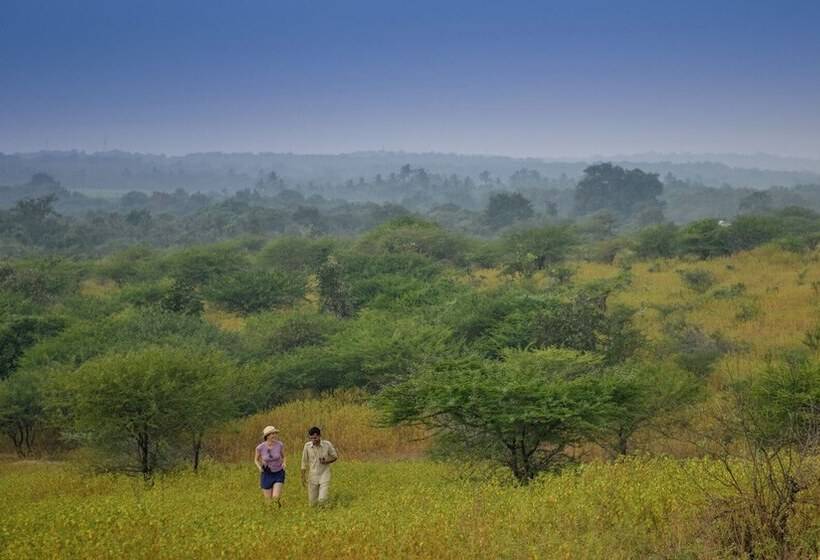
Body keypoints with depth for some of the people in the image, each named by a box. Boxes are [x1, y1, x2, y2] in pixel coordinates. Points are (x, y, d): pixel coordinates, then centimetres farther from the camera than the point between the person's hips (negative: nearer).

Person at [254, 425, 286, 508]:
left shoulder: (280, 444, -14)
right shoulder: (260, 447, -17)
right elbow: (256, 460, 2)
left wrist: (284, 464, -18)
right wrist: (259, 467, -19)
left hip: (279, 474, 0)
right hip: (267, 475, 0)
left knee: (276, 498, -18)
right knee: (269, 502, 2)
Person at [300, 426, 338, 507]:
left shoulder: (327, 444, -11)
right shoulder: (307, 446, -7)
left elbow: (335, 457, 3)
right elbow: (304, 462, 3)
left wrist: (326, 461, -17)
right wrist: (303, 477, 5)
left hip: (324, 475, -2)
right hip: (312, 476, 2)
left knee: (322, 499, -16)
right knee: (312, 502, 7)